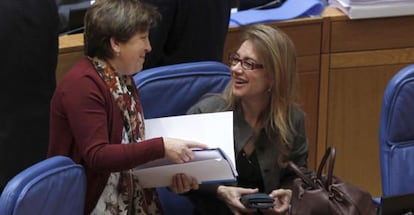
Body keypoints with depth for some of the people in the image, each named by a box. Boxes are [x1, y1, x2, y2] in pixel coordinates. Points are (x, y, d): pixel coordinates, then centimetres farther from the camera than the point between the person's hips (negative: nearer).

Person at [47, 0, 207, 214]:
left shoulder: (123, 78, 9)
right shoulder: (82, 84, -17)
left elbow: (132, 142, 11)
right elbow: (97, 156, -23)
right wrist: (161, 147, -26)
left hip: (132, 196, 8)